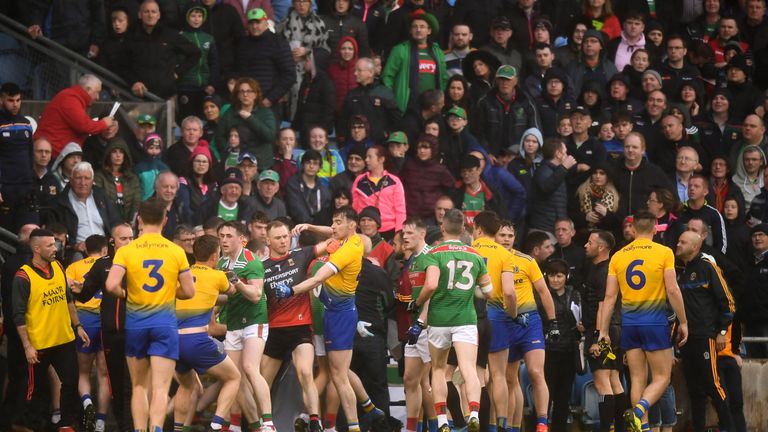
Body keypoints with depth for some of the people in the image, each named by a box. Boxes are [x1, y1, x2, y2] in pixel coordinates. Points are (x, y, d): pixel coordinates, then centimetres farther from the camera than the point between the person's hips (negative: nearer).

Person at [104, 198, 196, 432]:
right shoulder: (176, 252, 0)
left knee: (139, 386, 15)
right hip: (165, 324, -1)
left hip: (135, 324, 1)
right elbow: (189, 291, 2)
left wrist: (125, 294, 5)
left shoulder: (126, 251, -3)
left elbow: (111, 285, -16)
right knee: (160, 388, -6)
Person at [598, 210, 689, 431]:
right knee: (662, 377, 2)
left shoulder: (618, 256, 6)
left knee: (638, 379, 9)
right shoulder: (664, 252, -4)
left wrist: (603, 331, 8)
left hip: (629, 322, 4)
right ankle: (639, 411, -23)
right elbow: (672, 290, -9)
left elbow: (610, 296, 5)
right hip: (655, 322, -4)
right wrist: (683, 322, 1)